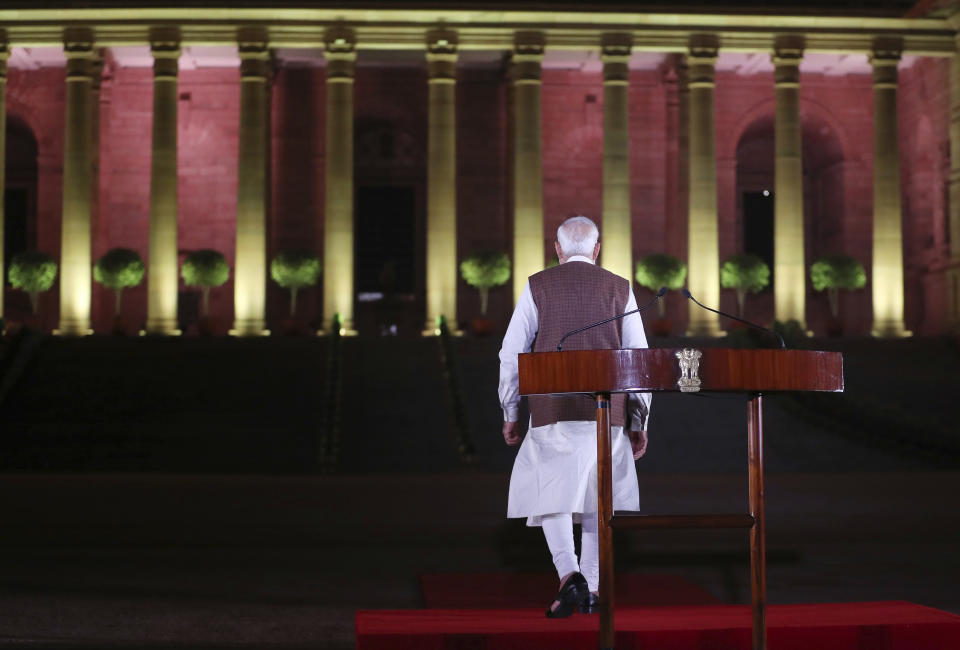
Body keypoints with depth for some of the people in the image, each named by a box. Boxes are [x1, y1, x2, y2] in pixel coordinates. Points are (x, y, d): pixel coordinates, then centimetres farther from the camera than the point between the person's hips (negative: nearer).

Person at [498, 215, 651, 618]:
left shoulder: (538, 286, 6)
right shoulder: (619, 289, 10)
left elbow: (511, 354, 4)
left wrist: (510, 413, 13)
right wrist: (639, 423, 13)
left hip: (553, 411, -2)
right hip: (608, 412, 2)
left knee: (551, 495, 2)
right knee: (597, 497, 10)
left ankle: (568, 576, -17)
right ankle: (591, 588, 12)